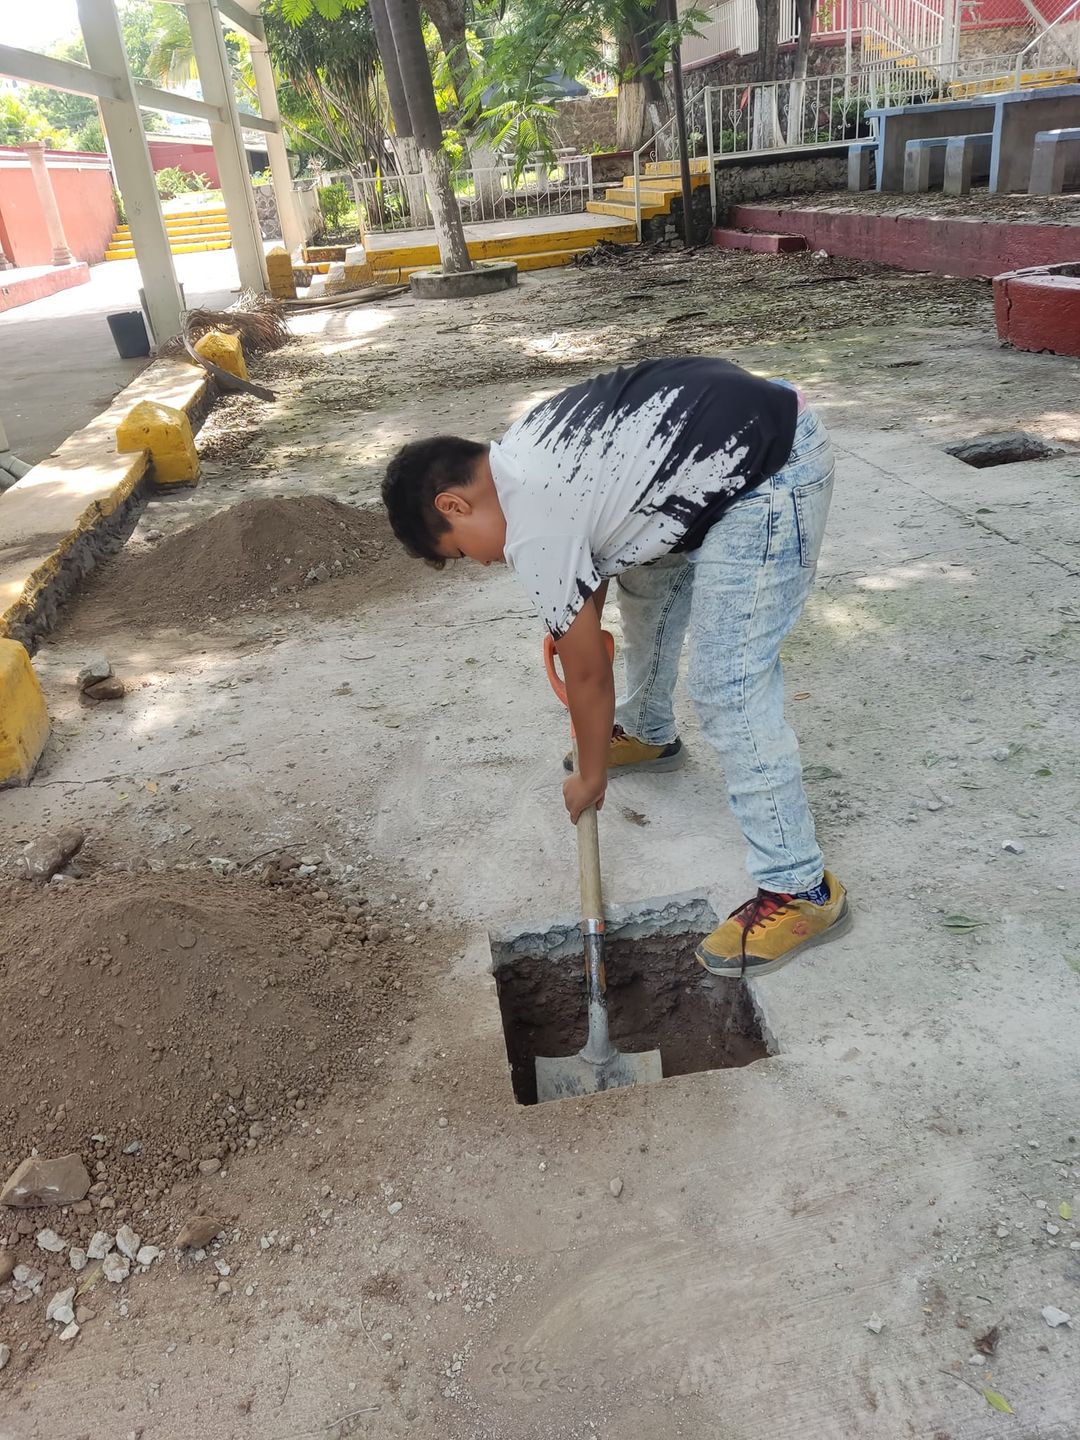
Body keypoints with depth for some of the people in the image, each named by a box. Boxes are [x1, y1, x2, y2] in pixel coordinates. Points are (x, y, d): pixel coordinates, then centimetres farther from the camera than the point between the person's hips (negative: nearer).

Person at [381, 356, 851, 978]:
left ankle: (801, 890, 0)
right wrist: (583, 620, 32)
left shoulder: (532, 529, -15)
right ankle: (648, 733, 48)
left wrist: (591, 776, 10)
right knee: (646, 580, 26)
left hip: (772, 476, -11)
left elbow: (588, 673, -5)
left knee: (730, 692, -9)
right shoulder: (519, 453, 10)